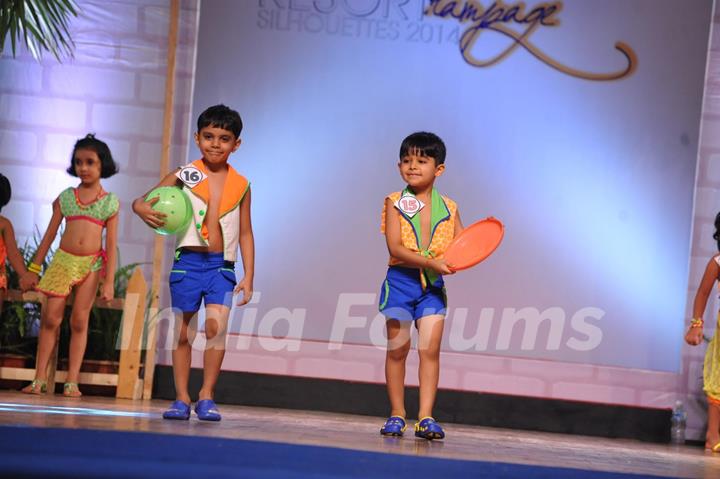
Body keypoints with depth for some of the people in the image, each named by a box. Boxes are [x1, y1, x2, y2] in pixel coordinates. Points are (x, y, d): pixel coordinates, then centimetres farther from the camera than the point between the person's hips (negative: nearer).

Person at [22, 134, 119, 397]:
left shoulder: (110, 202, 3)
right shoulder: (66, 197, 8)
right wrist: (34, 269, 10)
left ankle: (72, 382, 4)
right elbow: (49, 234, 11)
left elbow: (112, 244, 1)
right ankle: (39, 379, 3)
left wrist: (109, 281, -5)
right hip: (63, 260, 1)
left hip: (92, 264, -1)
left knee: (79, 321, 1)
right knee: (50, 318, -2)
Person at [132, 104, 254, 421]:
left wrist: (249, 277, 5)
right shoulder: (185, 176, 3)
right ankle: (181, 398, 15)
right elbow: (144, 199, 0)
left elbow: (245, 233, 11)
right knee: (183, 332, 5)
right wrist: (142, 208, -25)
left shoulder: (241, 185, 7)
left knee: (216, 326, -16)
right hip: (188, 261, 0)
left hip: (222, 266, 0)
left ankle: (206, 396, -4)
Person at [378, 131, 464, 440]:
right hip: (401, 281, -2)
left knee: (430, 349, -4)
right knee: (397, 349, 5)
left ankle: (426, 417, -1)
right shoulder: (395, 203, -2)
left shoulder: (448, 208, 6)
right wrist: (430, 262, -25)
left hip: (433, 287, 2)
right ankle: (397, 414, 14)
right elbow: (395, 247, -14)